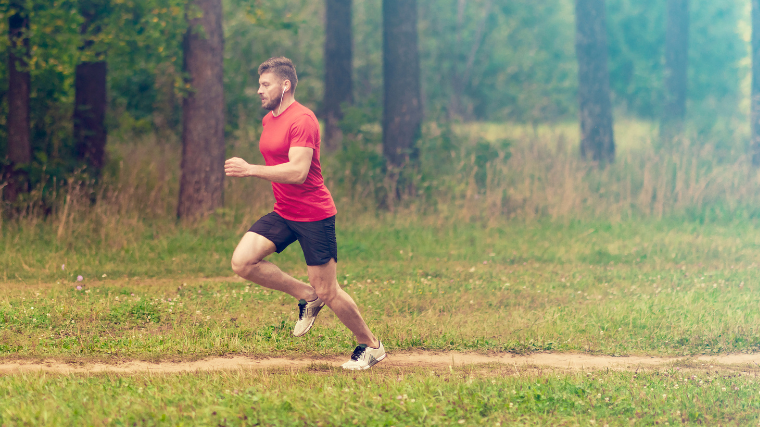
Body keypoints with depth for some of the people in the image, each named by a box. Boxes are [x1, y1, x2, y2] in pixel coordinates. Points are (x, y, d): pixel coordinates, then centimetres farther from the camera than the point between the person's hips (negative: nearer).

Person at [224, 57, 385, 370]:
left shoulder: (302, 120, -17)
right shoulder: (268, 120, 12)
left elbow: (298, 172, -27)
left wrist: (250, 170, -27)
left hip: (314, 215, -8)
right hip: (283, 213, 8)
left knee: (327, 292, -4)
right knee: (242, 262, -12)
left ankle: (370, 346, 17)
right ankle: (307, 297, 5)